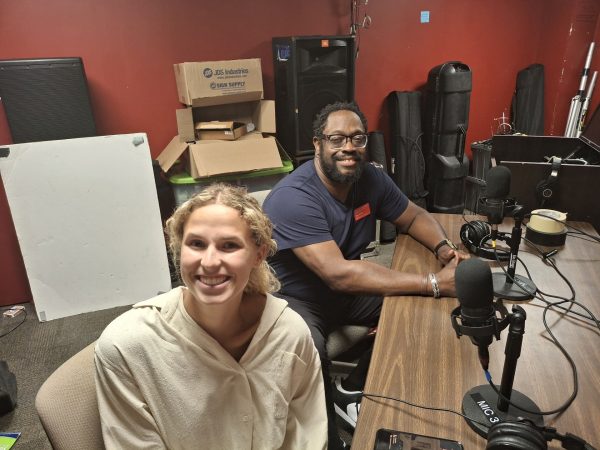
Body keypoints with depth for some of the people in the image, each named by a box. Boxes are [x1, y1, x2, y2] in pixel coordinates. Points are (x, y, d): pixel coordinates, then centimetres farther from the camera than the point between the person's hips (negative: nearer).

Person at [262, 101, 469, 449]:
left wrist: (443, 247, -15)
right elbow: (338, 274, -37)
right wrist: (433, 283, -36)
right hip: (295, 300, -6)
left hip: (347, 290, 7)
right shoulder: (293, 198, -29)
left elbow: (416, 217, 8)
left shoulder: (371, 179, -7)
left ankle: (352, 390, 10)